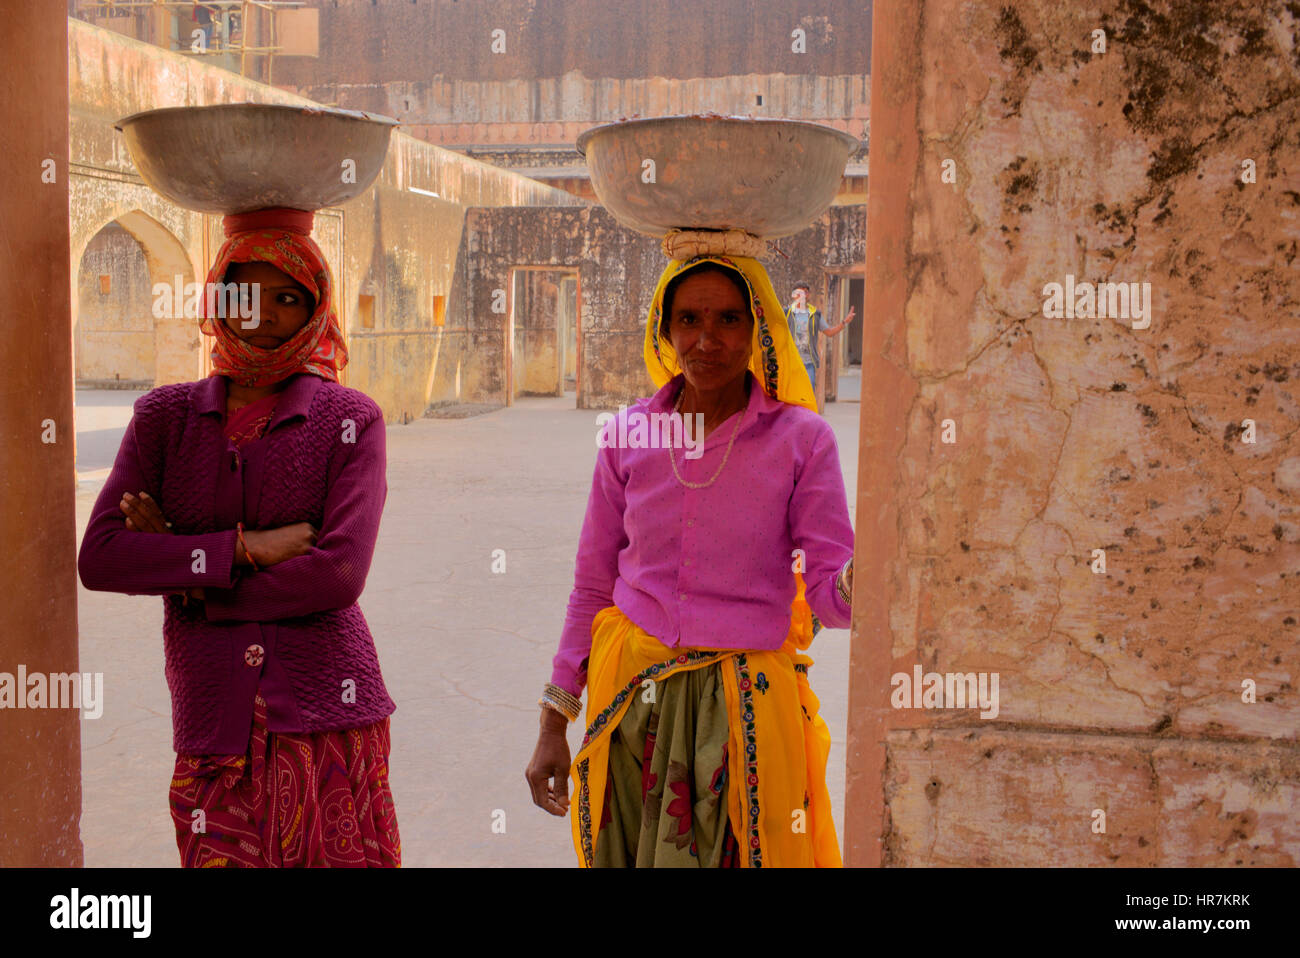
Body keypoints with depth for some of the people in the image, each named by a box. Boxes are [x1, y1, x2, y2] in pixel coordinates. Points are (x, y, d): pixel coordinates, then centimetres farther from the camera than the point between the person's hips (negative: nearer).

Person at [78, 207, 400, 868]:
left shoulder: (350, 419, -1)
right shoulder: (165, 416, 7)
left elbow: (339, 575, -12)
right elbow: (98, 559, -4)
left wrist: (187, 581, -8)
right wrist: (242, 548, -12)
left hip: (328, 720, -1)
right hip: (211, 728, 2)